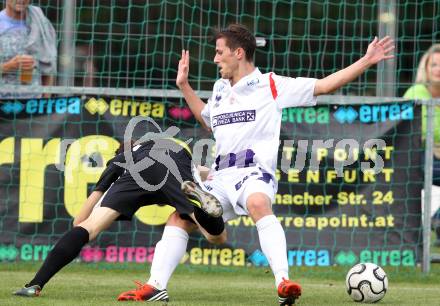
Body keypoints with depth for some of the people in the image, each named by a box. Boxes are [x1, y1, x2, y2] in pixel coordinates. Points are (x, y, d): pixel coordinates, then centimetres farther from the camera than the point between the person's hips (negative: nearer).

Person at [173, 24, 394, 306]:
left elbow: (323, 85, -1)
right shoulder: (220, 88, 21)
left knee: (258, 204, -39)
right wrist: (184, 85, 35)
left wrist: (366, 61, -9)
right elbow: (208, 120, 41)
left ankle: (283, 282, -54)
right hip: (221, 175, 8)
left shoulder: (271, 85, 2)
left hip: (254, 172, -8)